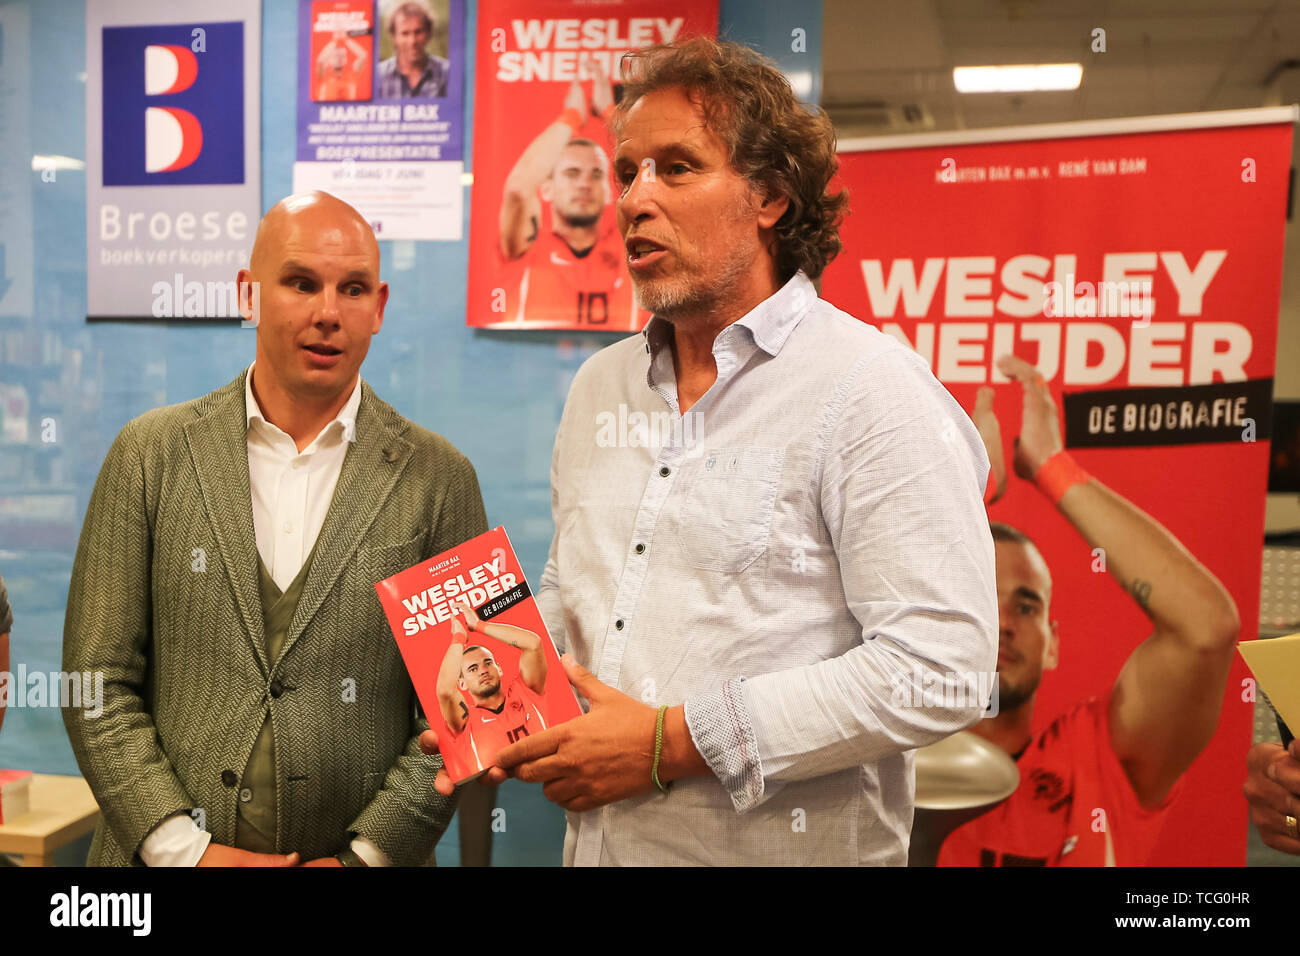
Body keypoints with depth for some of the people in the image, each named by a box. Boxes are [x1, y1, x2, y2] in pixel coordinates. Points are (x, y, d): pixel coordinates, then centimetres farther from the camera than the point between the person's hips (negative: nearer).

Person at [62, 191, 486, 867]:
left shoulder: (438, 477, -7)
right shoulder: (151, 453, -4)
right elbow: (99, 680, -4)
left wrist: (364, 856, -12)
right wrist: (187, 849, -11)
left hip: (360, 852, 0)